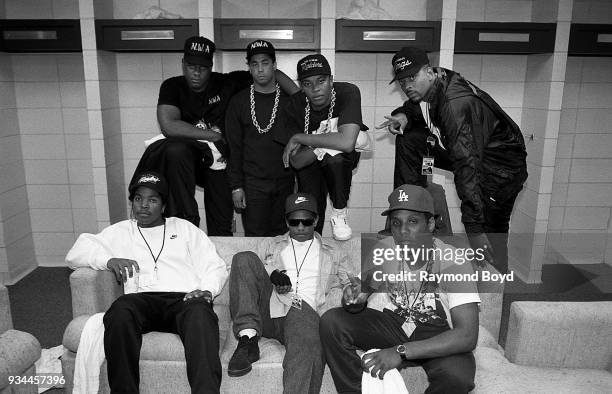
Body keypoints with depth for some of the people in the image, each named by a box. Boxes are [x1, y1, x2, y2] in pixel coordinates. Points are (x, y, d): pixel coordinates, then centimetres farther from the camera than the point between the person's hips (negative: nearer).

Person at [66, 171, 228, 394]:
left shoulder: (184, 228, 25)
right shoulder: (120, 232, 27)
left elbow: (215, 266, 16)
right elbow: (75, 254, 15)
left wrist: (207, 290, -6)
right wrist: (109, 260, -5)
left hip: (184, 298, -1)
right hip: (142, 299, 1)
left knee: (200, 313, -36)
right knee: (120, 310, -34)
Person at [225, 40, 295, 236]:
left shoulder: (289, 100, 5)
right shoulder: (239, 101, 3)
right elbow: (234, 146, 2)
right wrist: (236, 186, -4)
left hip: (285, 181, 1)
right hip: (253, 183, -1)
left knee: (280, 235, 9)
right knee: (255, 238, 2)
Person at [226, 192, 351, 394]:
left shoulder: (335, 256, 27)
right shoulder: (270, 244, 29)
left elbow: (344, 288, 19)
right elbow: (252, 278, 21)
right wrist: (272, 278, -2)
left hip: (305, 310, -2)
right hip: (268, 307, 2)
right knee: (245, 258, -22)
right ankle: (248, 338, -27)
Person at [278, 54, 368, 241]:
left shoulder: (348, 93, -29)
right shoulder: (295, 105, -21)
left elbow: (346, 143, -44)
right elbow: (296, 161, -21)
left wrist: (299, 138, -34)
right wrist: (326, 142, -36)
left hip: (343, 158, -2)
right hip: (310, 162, 2)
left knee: (336, 157, -36)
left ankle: (339, 213, -13)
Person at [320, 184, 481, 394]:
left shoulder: (453, 264, -22)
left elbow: (468, 336, -30)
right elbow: (359, 304, -1)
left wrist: (401, 351, -36)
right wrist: (353, 301, -28)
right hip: (389, 323, 3)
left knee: (457, 375, -35)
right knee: (331, 321, -19)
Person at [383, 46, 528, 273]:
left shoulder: (455, 104, -31)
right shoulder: (437, 82, -5)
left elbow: (467, 164, -37)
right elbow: (416, 101, 20)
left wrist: (475, 227, -39)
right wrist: (402, 113, -6)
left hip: (502, 167, -10)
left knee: (491, 234, -14)